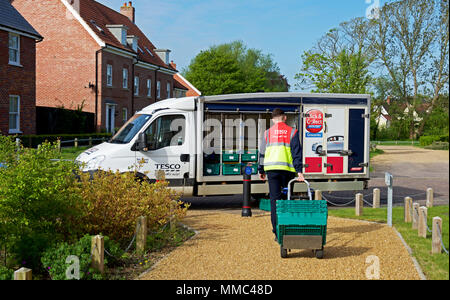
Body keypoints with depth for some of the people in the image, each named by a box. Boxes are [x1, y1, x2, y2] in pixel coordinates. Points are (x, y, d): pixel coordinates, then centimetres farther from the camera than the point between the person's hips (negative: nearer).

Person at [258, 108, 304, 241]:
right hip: (288, 169, -1)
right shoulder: (292, 132, 5)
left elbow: (262, 153, 12)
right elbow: (297, 153, -2)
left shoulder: (268, 133, 10)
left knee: (275, 199, 1)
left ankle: (277, 232, -3)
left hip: (271, 169, 1)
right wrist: (299, 171, -4)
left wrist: (261, 170, 20)